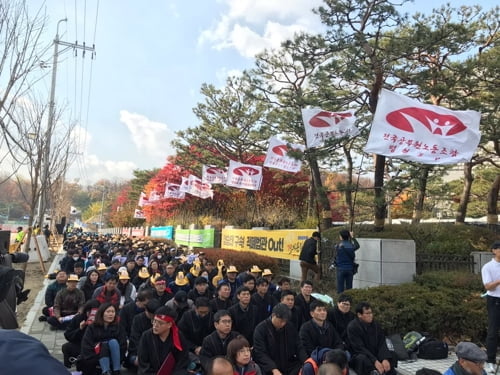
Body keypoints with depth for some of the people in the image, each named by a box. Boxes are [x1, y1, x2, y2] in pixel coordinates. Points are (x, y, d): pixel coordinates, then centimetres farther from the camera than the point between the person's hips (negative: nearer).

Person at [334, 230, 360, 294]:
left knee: (340, 288, 3)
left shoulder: (338, 246, -12)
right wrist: (352, 237, 30)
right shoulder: (351, 246, -3)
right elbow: (357, 246, 19)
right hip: (350, 269, 3)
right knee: (349, 287, 10)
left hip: (341, 269, -3)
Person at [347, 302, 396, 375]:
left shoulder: (375, 325, 3)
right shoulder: (352, 327, -14)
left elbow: (382, 344, -2)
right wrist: (374, 361, -29)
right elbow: (359, 348, -20)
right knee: (363, 359, -35)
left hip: (375, 355, 6)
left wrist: (385, 358, -21)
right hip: (358, 356, -5)